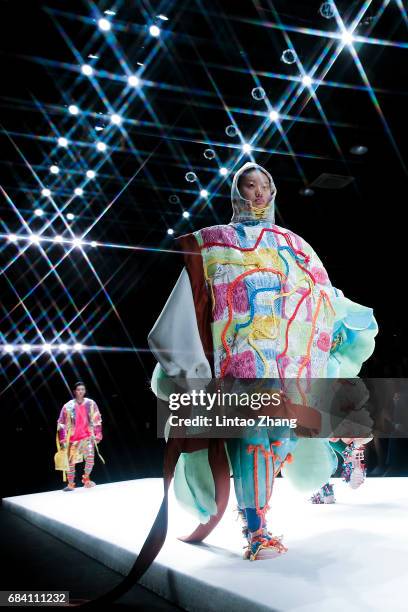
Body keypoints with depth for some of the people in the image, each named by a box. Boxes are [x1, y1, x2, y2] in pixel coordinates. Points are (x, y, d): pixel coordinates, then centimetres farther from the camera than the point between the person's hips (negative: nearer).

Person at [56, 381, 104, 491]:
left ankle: (86, 477, 5)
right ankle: (70, 483, 22)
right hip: (73, 438, 0)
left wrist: (97, 435, 1)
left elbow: (96, 420, 5)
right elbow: (61, 424, 1)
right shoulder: (68, 406, -3)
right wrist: (63, 439, -3)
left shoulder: (91, 404, -1)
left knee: (90, 456, -17)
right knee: (71, 461, 6)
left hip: (88, 436, 0)